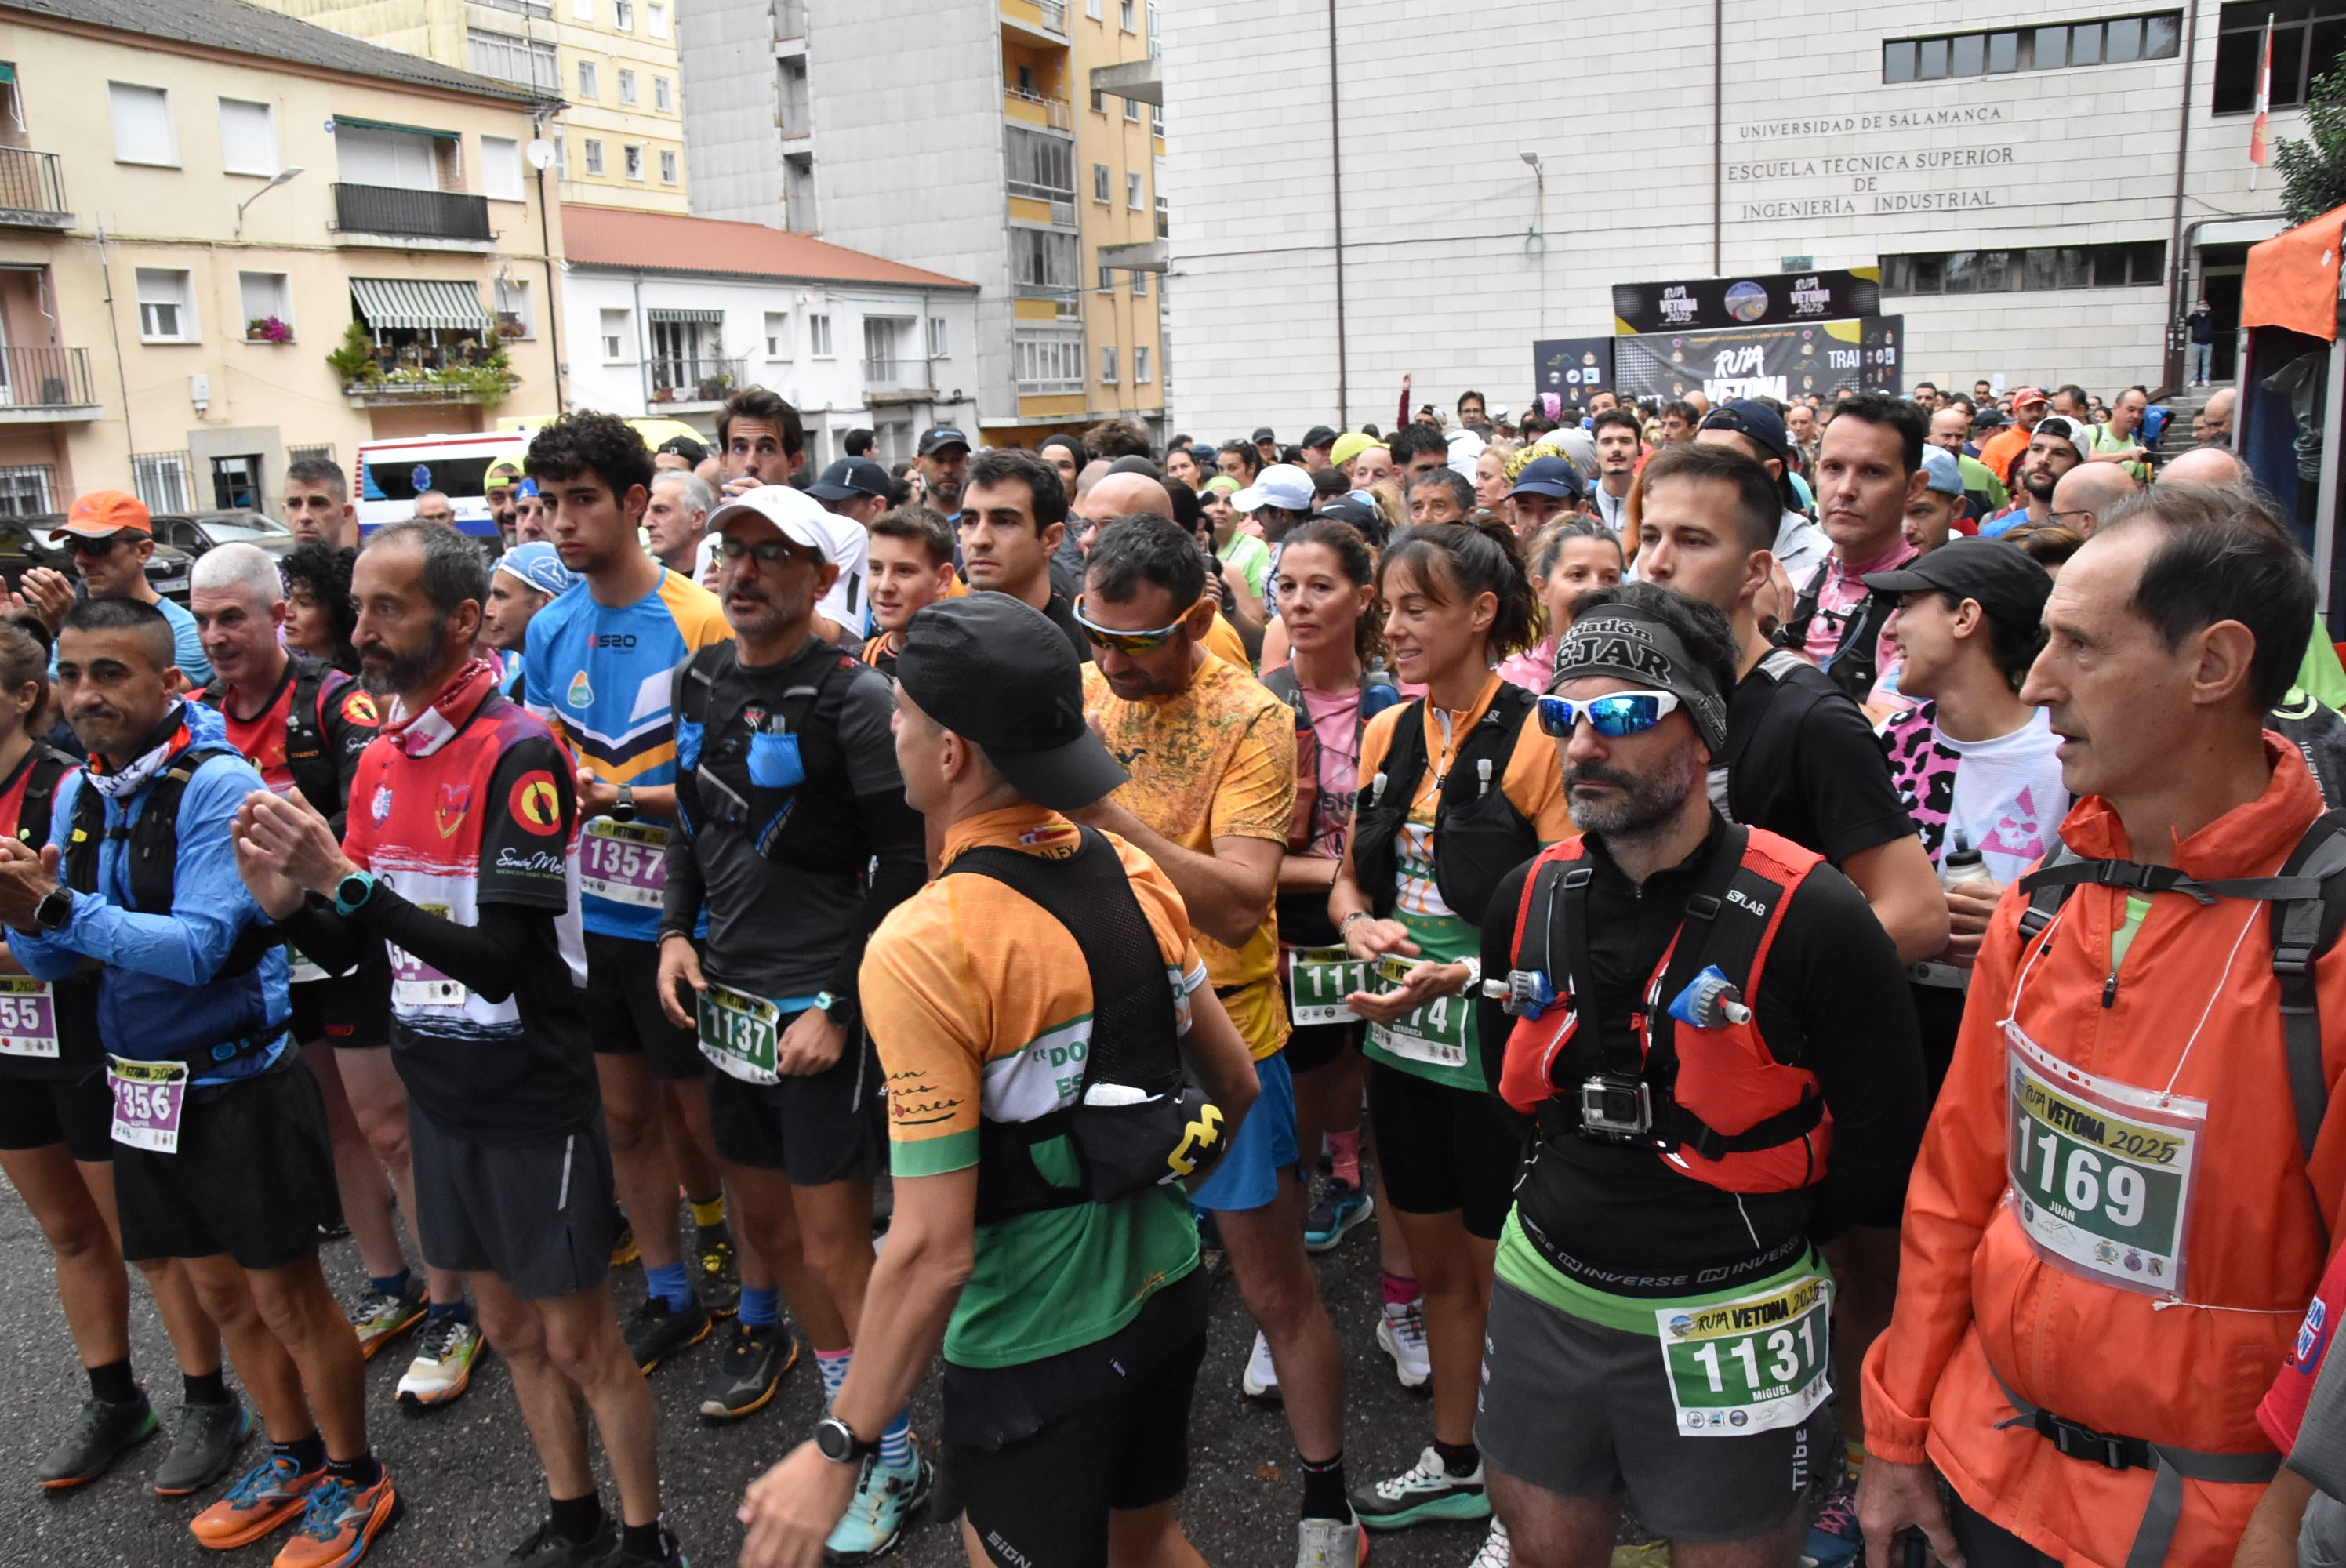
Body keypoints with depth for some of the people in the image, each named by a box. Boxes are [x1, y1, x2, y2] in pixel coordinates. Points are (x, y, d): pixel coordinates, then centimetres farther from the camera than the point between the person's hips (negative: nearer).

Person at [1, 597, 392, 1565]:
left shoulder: (218, 785, -18)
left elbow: (199, 946, -24)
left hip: (237, 1087, -7)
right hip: (141, 1087, 7)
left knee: (286, 1295, 5)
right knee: (218, 1292, 19)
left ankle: (356, 1481, 24)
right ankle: (294, 1458, 38)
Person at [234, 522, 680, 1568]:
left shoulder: (519, 753, -19)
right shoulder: (379, 758, 4)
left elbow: (503, 960, -24)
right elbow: (352, 949, 8)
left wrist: (347, 878, -28)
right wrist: (285, 898, -12)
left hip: (534, 1098, -7)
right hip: (439, 1090, 7)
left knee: (581, 1341, 6)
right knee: (510, 1327, 19)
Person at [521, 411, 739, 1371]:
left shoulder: (697, 622, -13)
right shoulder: (551, 628, 5)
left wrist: (624, 798, -24)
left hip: (675, 917, -6)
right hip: (588, 912, 6)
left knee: (707, 1119, 6)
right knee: (627, 1114, 16)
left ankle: (760, 1309, 24)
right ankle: (669, 1297, 33)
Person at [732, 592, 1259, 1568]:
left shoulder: (922, 948, -25)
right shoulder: (1135, 873, -6)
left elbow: (933, 1250, -24)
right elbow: (1235, 1082, 4)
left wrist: (839, 1450, -14)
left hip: (1035, 1346, -6)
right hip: (1166, 1293, 6)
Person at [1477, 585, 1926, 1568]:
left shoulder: (1807, 917, -19)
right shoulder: (1529, 898, -2)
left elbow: (1884, 1122, -8)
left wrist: (1774, 1239, 1)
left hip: (1725, 1322, -4)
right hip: (1545, 1292, 5)